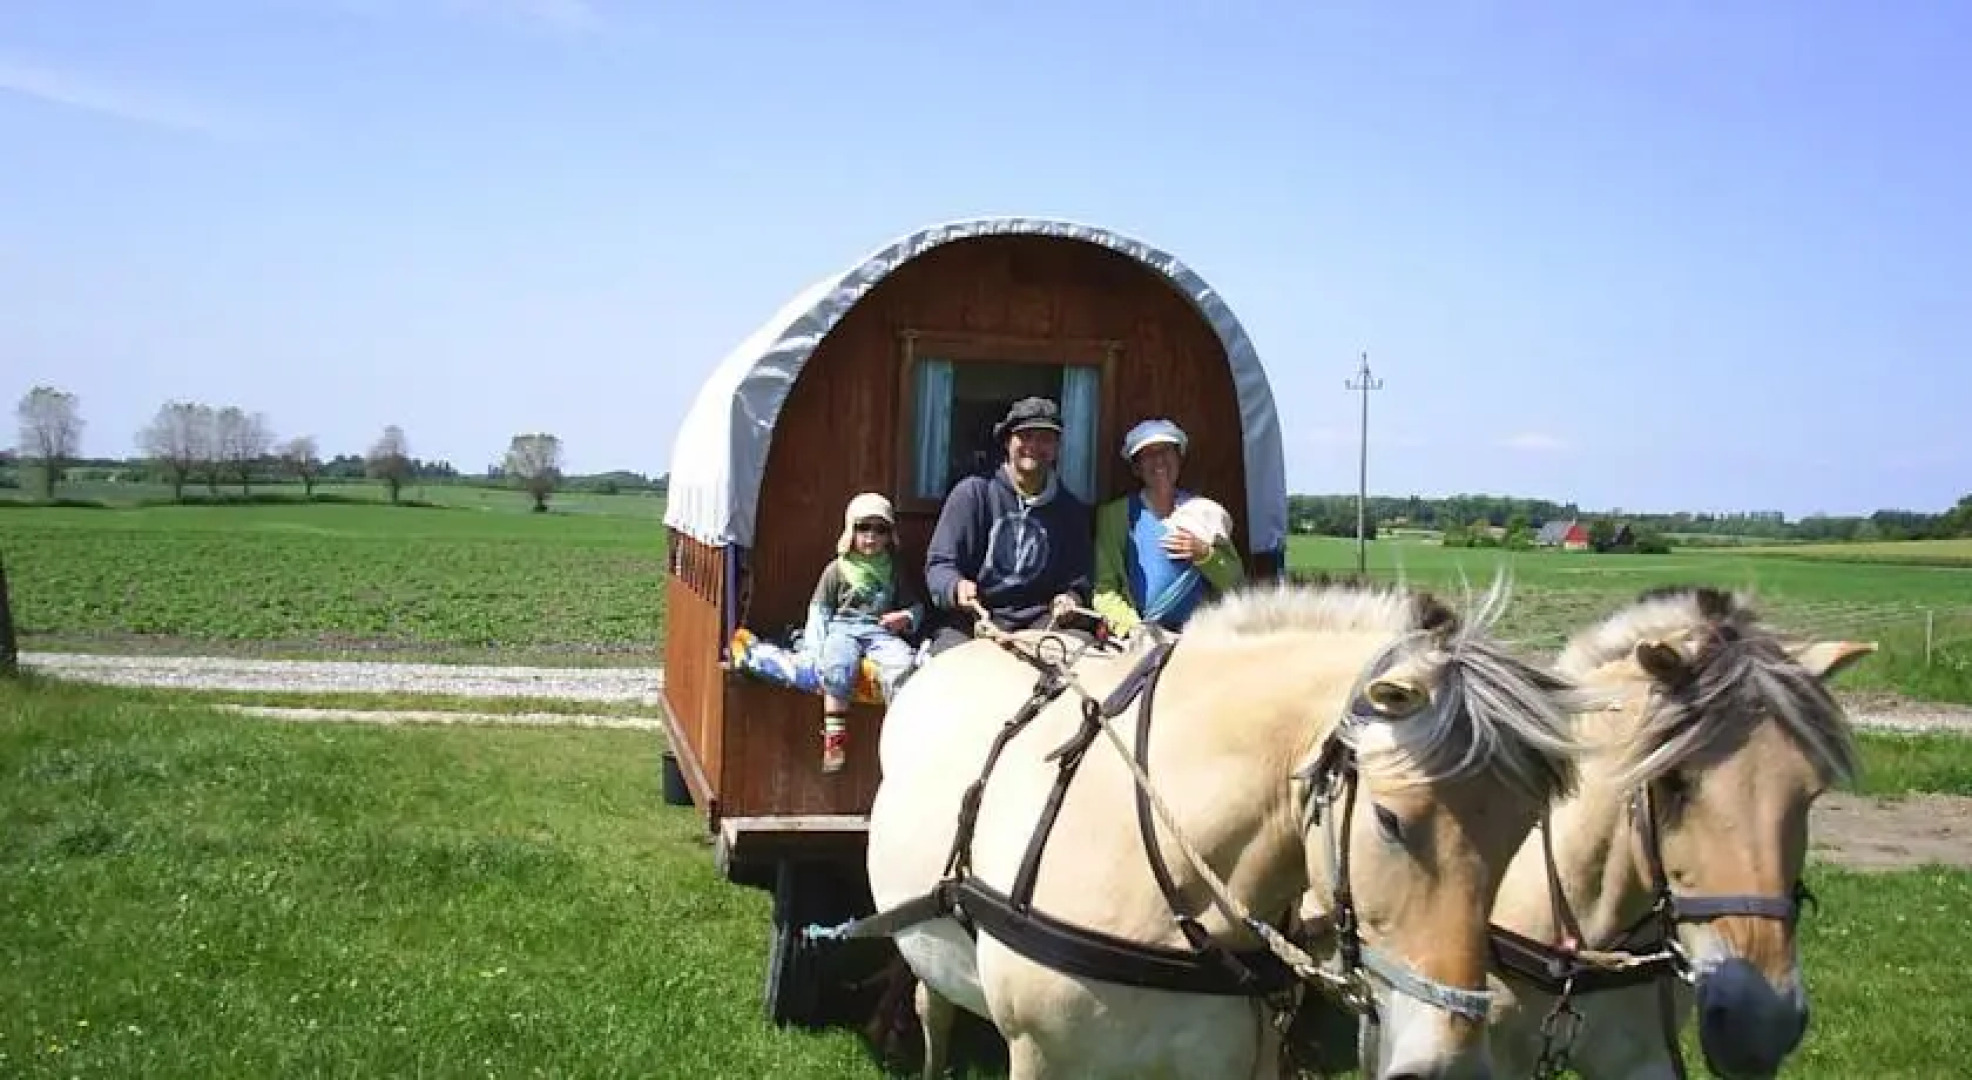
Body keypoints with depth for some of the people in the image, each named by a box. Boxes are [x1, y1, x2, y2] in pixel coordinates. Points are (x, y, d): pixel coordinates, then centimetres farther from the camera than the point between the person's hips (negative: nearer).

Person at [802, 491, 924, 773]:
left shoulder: (894, 572, 18)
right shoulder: (837, 569, 12)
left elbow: (916, 605, 22)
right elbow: (819, 609, 10)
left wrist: (906, 617, -2)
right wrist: (817, 647, -4)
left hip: (882, 631, 1)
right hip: (843, 628, -1)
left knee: (902, 662, -32)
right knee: (837, 666, -34)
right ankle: (835, 738, -35)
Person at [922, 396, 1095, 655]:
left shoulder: (1072, 510, 15)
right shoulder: (973, 493, 4)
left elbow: (1081, 575, 18)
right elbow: (939, 563, 1)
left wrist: (1073, 597, -5)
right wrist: (956, 587, -21)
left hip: (1040, 620, 3)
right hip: (971, 617, -3)